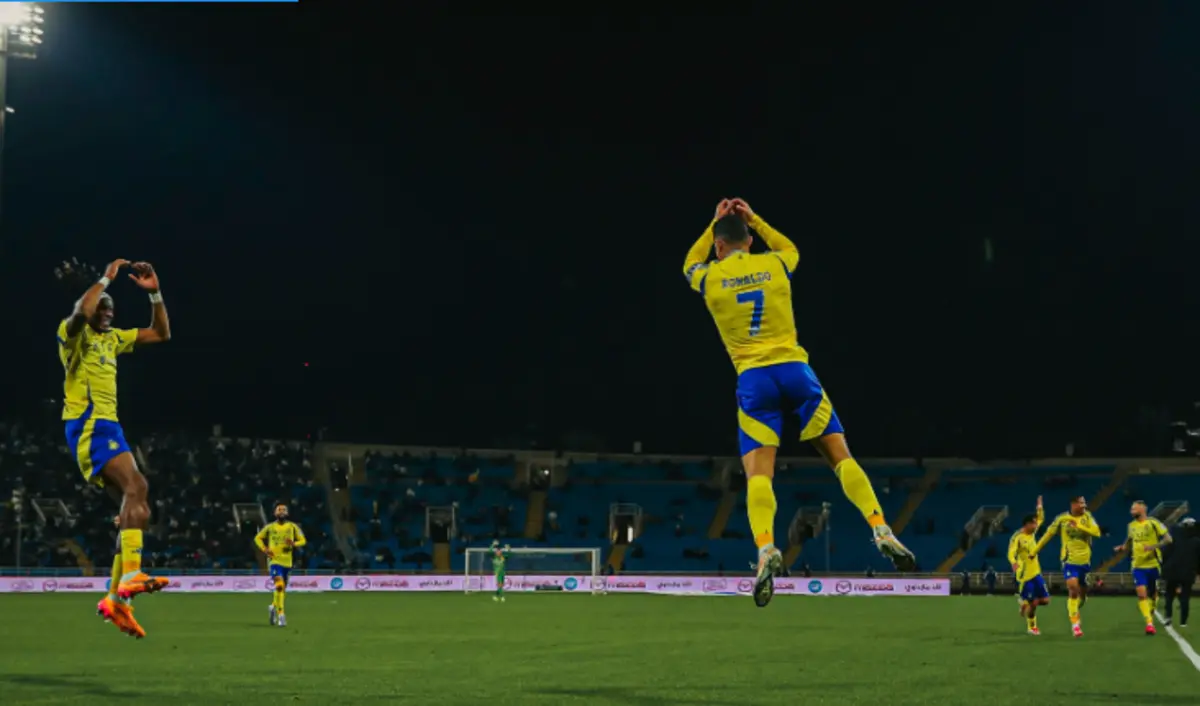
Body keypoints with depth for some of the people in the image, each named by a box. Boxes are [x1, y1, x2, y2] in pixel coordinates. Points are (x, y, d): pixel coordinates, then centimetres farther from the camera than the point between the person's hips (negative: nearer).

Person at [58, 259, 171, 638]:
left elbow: (161, 334, 27)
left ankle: (116, 598, 5)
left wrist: (155, 293, 16)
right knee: (136, 487, -28)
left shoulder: (113, 338, 23)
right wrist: (106, 278, -15)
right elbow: (81, 313, -26)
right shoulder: (73, 333, -1)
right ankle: (130, 577, -39)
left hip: (107, 426, 9)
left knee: (136, 505, 4)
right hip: (88, 424, -9)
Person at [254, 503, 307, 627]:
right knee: (279, 586, -21)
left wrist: (294, 544, -15)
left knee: (282, 589, 13)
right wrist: (264, 549, -3)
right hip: (274, 560, -3)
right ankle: (280, 615, -18)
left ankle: (274, 606, 42)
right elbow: (258, 538, 15)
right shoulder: (270, 527, 2)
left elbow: (303, 540, 7)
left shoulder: (292, 527, 4)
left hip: (287, 561, 3)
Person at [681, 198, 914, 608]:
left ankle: (766, 551, -30)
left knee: (758, 472, -8)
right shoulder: (774, 265, 10)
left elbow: (690, 266, 35)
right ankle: (882, 532, -9)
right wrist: (753, 220, 39)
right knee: (840, 455, 3)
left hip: (753, 379, -1)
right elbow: (789, 249, 38)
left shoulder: (710, 278, 8)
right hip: (794, 370, 1)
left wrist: (713, 225, 40)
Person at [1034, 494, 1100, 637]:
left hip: (1085, 561, 3)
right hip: (1069, 561, -3)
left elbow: (1096, 532, -15)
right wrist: (1035, 551, 10)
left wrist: (1079, 526, -26)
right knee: (1073, 590, -20)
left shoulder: (1087, 516, -1)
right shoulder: (1062, 519, -5)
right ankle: (1075, 623, -12)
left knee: (1083, 593, 12)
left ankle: (1074, 614, 41)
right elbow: (1048, 534, 6)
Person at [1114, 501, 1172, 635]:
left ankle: (1151, 617, 34)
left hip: (1153, 564, -3)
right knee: (1141, 593, -13)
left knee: (1153, 594, 9)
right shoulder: (1131, 526, 8)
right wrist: (1122, 548, 2)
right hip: (1138, 565, 3)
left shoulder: (1153, 523, -8)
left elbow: (1168, 539, -12)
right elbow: (1129, 542, 24)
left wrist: (1153, 546, -25)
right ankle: (1149, 623, -16)